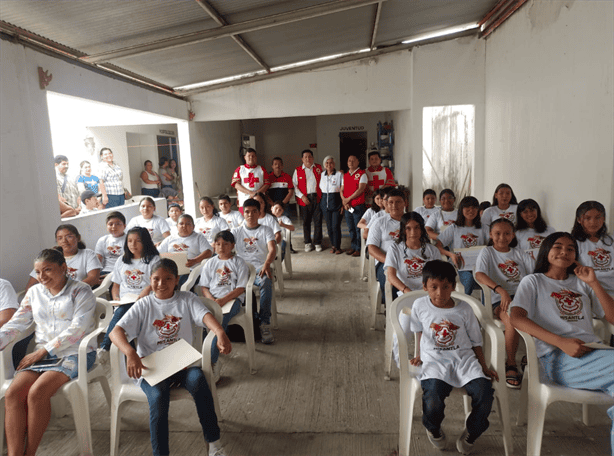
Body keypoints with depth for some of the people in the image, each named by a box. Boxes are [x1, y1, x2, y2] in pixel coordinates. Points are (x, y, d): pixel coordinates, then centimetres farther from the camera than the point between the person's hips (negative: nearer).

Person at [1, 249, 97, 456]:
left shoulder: (81, 291, -3)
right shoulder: (34, 292, 17)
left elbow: (77, 328, -11)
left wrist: (44, 350, -14)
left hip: (75, 353, -5)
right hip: (41, 354, 5)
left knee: (37, 392, -26)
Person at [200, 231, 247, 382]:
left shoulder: (239, 263, 9)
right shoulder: (210, 263, 20)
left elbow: (241, 288, 0)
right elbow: (204, 286, 14)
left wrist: (223, 300, -15)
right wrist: (211, 300, -8)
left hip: (232, 298, -3)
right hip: (212, 298, 3)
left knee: (220, 321, -34)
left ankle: (211, 362, -33)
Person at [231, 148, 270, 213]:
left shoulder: (261, 169, 14)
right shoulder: (239, 169, 11)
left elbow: (267, 183, 6)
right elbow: (236, 184, 0)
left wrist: (257, 193, -11)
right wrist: (250, 193, -11)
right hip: (244, 202, -1)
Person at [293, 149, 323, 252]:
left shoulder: (319, 168, 10)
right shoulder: (298, 170, 6)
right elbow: (294, 185, 2)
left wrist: (323, 195, 0)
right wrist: (302, 196, -8)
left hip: (317, 198, 1)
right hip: (304, 199, 0)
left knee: (318, 221, 1)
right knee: (306, 221, 6)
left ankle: (317, 243, 12)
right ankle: (307, 243, 19)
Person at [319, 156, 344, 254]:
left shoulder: (339, 174, -2)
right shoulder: (322, 175, 10)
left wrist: (343, 204, -11)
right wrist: (321, 203, 8)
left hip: (336, 202, -4)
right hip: (325, 203, 4)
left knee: (336, 226, -6)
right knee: (329, 226, 7)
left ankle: (337, 247, 7)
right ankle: (332, 245, 20)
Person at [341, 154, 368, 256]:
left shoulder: (362, 174, -3)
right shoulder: (345, 175, 15)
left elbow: (360, 190, -12)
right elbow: (341, 190, 14)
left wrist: (348, 199, -11)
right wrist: (344, 201, -4)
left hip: (358, 206, -6)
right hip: (347, 207, 6)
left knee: (358, 228, -2)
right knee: (351, 228, 13)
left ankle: (359, 249, 6)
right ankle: (353, 246, 23)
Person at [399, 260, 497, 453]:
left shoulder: (464, 309, 3)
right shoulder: (420, 306, 2)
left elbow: (475, 341, 11)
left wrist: (484, 368, 6)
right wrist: (419, 355, 17)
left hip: (464, 358, 2)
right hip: (434, 360, -1)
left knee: (484, 395, -23)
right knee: (433, 399, -29)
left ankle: (470, 434, 10)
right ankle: (434, 430, 10)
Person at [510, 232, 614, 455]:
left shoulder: (581, 283, 25)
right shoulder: (534, 281, 13)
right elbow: (516, 318, -6)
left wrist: (594, 283, 7)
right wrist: (561, 342, -17)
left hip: (592, 352, 4)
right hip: (557, 359, -4)